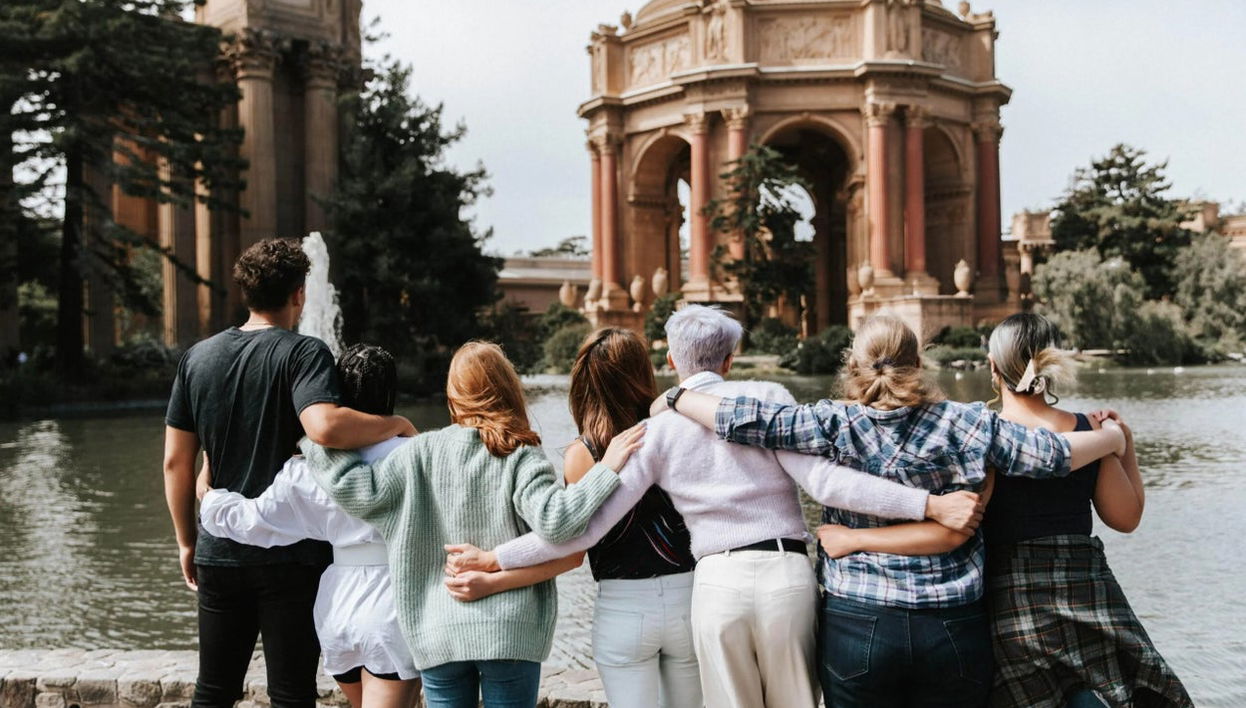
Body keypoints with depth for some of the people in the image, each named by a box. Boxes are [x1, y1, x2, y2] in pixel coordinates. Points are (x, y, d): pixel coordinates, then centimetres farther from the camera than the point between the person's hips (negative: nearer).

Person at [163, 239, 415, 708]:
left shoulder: (198, 358, 7)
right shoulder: (303, 353, -9)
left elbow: (176, 461, 7)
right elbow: (325, 426, -29)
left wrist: (187, 540, 17)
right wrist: (397, 425, -14)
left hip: (220, 553, 5)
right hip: (291, 555, -5)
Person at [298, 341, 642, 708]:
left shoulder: (422, 452, -3)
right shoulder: (520, 457, -8)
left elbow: (359, 491, -5)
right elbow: (553, 519, -20)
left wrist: (313, 441, 8)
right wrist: (607, 469, -15)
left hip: (438, 634, 2)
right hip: (511, 632, -1)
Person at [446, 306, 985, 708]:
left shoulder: (658, 429, 5)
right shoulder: (766, 397, 2)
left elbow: (589, 523, 1)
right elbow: (823, 480, -9)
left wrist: (494, 559, 9)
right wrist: (929, 504, -11)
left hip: (717, 582, 1)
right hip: (786, 571, 0)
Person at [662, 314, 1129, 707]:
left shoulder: (835, 426, -6)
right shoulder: (966, 425, -3)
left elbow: (739, 419, -8)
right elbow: (1053, 454, 0)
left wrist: (673, 400, 9)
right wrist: (1113, 437, 19)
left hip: (857, 629, -1)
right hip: (954, 630, 1)